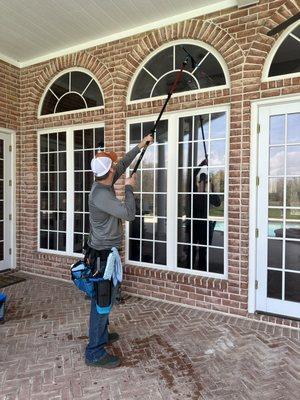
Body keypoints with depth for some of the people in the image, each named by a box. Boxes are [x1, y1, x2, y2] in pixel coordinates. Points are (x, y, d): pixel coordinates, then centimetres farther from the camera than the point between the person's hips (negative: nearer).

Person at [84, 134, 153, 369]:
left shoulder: (104, 184, 4)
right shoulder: (101, 194, -24)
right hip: (103, 254, -10)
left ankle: (102, 335, 37)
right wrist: (129, 188, -11)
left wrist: (140, 147, 25)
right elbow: (129, 214, -24)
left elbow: (123, 165, 19)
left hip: (106, 252, 10)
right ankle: (95, 353, 11)